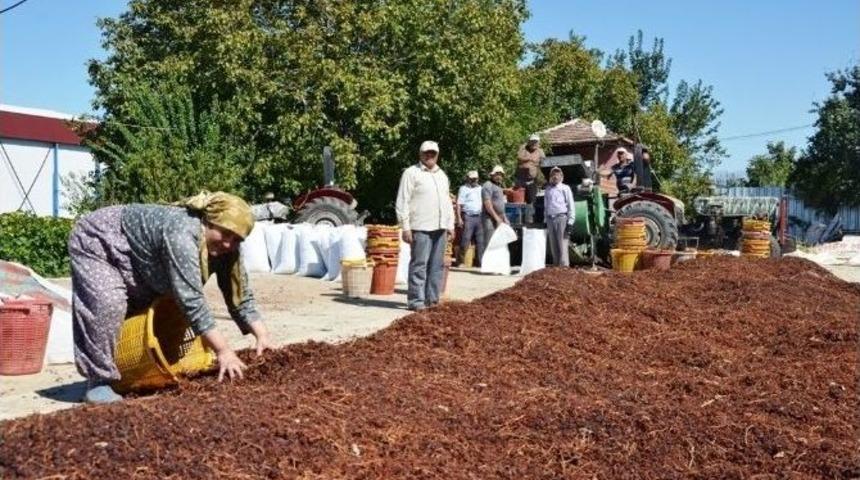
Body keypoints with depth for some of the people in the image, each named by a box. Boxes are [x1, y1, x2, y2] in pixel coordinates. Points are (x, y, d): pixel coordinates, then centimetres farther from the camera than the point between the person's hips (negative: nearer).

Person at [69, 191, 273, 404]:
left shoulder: (225, 249, -13)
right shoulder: (181, 235, -38)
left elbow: (241, 296, -9)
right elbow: (191, 302, -41)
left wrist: (262, 335, -21)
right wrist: (223, 350, -40)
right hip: (96, 241, -9)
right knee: (108, 304, -26)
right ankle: (99, 381, -17)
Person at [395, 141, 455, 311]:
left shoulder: (442, 175, 19)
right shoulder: (411, 173, -1)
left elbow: (447, 202, 24)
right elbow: (402, 202, -6)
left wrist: (450, 225, 16)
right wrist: (405, 228, -12)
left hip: (440, 227, 7)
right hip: (421, 228, -7)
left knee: (437, 265, 7)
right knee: (419, 264, -7)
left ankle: (432, 299, 13)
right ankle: (416, 300, -3)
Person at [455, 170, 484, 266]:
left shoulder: (480, 189, 18)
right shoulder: (463, 189, 2)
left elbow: (484, 203, 21)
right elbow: (459, 204, -5)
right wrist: (459, 218, -13)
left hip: (479, 217, 5)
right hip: (468, 217, -5)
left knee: (480, 241, 4)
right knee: (465, 240, -6)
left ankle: (480, 261, 8)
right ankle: (460, 261, 0)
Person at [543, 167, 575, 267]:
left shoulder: (565, 188, 2)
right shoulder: (547, 189, 16)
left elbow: (571, 206, -1)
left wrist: (570, 223, -9)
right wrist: (546, 220, 14)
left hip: (561, 218, -5)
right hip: (550, 219, 5)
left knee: (562, 245, -11)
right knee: (553, 247, 8)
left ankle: (564, 267, -11)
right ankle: (556, 266, 15)